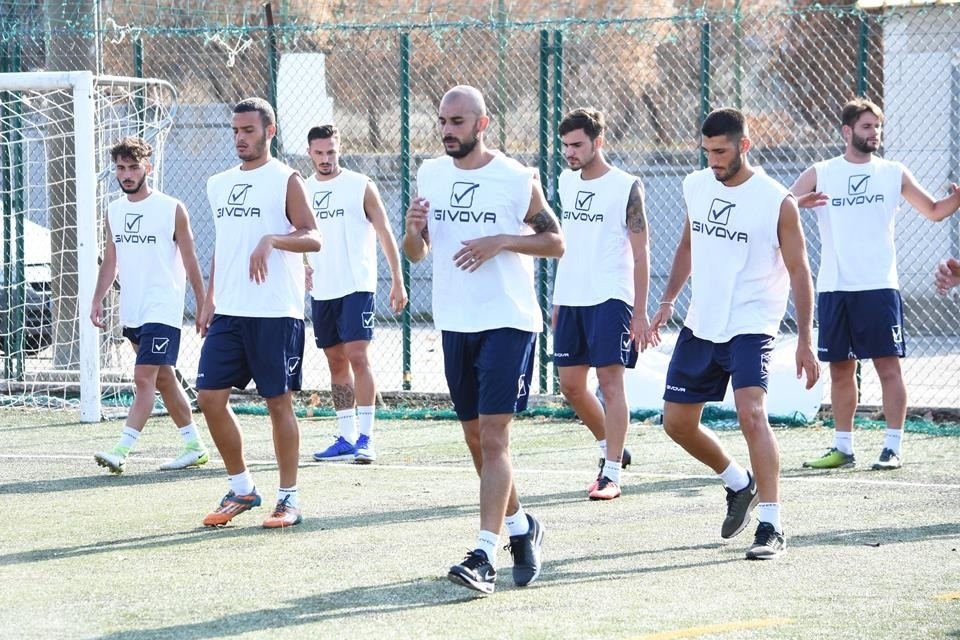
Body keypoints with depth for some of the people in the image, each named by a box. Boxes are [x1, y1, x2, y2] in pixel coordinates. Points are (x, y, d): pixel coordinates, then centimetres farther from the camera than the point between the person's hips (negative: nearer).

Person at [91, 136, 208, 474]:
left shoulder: (172, 209, -6)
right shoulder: (114, 211, 10)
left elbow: (190, 263, -2)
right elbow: (110, 261, 15)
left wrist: (203, 307, -1)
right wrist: (97, 301, 6)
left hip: (162, 310, -7)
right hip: (131, 312, 7)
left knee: (144, 378, -15)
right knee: (164, 380, 12)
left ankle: (121, 451, -21)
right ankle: (194, 447, 21)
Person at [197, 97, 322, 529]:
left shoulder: (285, 180, -3)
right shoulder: (219, 185, 16)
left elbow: (313, 238, -10)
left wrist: (272, 240, -26)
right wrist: (210, 299, 16)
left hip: (276, 314, -6)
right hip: (228, 313, 6)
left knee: (279, 401, -1)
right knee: (210, 397, 0)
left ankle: (289, 499, 7)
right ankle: (242, 488, 14)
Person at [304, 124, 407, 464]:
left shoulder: (360, 186, -2)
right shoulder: (302, 191, 10)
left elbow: (384, 233, -1)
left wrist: (397, 280, -5)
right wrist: (300, 265, 2)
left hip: (357, 287, -5)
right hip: (321, 291, 5)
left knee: (357, 356, -14)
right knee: (336, 363, 8)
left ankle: (366, 437, -13)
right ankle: (347, 438, 13)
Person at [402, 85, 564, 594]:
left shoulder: (517, 179, -7)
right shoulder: (430, 175, 8)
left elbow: (555, 242, -2)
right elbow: (415, 253, 15)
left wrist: (501, 241, -17)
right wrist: (414, 231, -9)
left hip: (507, 322, -6)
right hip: (455, 323, 6)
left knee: (493, 436, -13)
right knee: (475, 438, 12)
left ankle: (485, 555, -17)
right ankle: (521, 527, 32)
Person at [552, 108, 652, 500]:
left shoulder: (626, 187, -7)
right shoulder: (566, 182, 12)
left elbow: (640, 253, -7)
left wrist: (640, 312, -11)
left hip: (611, 299, -7)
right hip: (570, 300, 7)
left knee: (610, 381, -8)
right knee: (570, 384, 8)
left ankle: (611, 474, -6)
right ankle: (611, 448, 30)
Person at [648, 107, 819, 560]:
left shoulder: (777, 202, -11)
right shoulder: (696, 187, 5)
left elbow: (798, 272, -7)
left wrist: (805, 341, -10)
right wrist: (668, 301, 14)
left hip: (751, 328, -6)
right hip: (700, 326, 7)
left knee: (751, 414, -24)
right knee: (676, 423, 9)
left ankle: (771, 528, -21)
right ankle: (739, 484, 34)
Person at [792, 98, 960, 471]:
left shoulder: (893, 173, 7)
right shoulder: (821, 174, 6)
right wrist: (800, 203, -21)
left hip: (879, 286, -1)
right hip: (834, 287, 1)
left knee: (888, 366, -6)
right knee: (840, 370, 7)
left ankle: (893, 447, -4)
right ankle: (842, 447, 15)